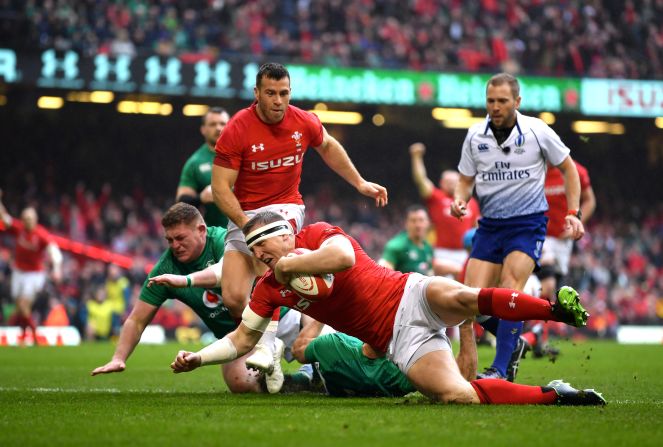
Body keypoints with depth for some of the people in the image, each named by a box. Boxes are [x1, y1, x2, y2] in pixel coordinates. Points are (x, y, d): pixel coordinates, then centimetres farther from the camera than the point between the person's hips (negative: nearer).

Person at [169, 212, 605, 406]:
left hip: (412, 297, -3)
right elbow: (244, 338, 18)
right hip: (399, 340, 3)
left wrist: (289, 264, -11)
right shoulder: (269, 289, 12)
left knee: (461, 296, -38)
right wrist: (197, 358, 6)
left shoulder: (317, 235, -3)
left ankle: (560, 307, -28)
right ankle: (555, 395, -16)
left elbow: (343, 256, -24)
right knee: (455, 396, -21)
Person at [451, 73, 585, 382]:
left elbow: (568, 168, 6)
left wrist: (573, 213, -2)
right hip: (489, 225, 4)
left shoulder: (537, 131, -6)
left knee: (510, 290, -22)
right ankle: (512, 342, 21)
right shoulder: (475, 136, 1)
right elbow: (466, 180, 12)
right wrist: (459, 200, -11)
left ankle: (500, 369, -22)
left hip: (528, 222, -4)